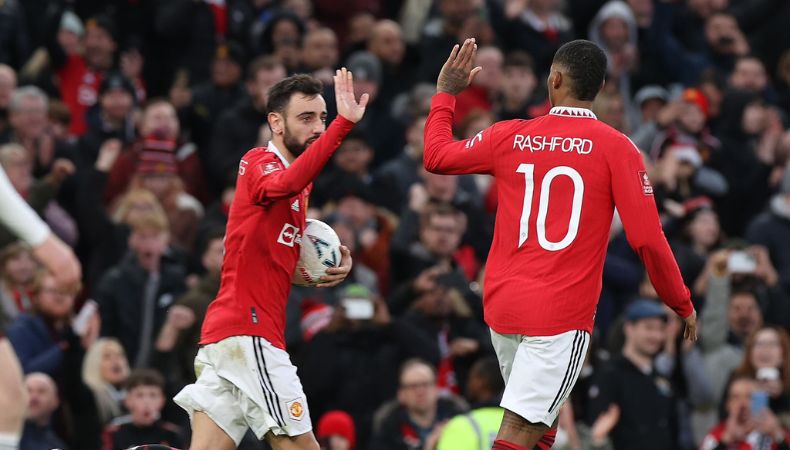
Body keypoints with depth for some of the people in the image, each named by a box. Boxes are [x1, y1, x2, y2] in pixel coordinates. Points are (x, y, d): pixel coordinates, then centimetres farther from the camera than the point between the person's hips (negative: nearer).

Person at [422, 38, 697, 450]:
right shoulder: (616, 149, -7)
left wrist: (446, 93, 32)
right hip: (562, 314, -4)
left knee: (542, 417, 21)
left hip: (503, 304, 4)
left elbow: (436, 157, 18)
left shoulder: (509, 137, 3)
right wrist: (683, 305, 4)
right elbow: (648, 241, -8)